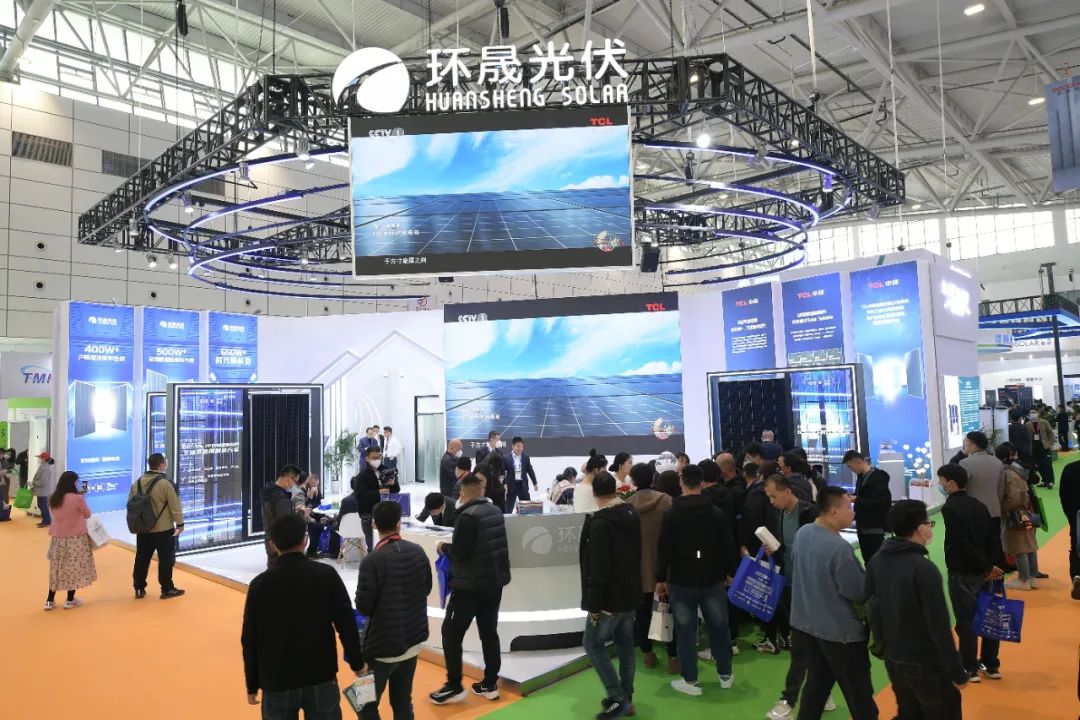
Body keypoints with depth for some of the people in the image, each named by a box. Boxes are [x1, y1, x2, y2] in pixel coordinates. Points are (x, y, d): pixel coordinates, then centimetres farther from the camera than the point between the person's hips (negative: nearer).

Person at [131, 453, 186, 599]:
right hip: (164, 529, -6)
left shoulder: (137, 483, 3)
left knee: (142, 559, 15)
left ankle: (139, 589, 22)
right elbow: (175, 506, -15)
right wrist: (180, 524, -4)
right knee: (166, 559, 4)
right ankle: (167, 589, 9)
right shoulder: (164, 483, -17)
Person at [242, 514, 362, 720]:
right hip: (322, 679, 0)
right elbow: (347, 624, -7)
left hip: (277, 682, 0)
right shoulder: (327, 574, -10)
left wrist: (252, 685, 11)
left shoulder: (260, 583, -8)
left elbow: (250, 640, -2)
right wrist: (357, 663, 8)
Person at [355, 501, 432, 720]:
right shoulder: (418, 551, -4)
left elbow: (363, 607, -16)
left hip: (382, 645, -5)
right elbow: (426, 588, 8)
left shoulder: (373, 561, -20)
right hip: (413, 639, 5)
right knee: (403, 702, 17)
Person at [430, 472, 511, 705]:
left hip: (471, 584, -8)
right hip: (495, 581, 8)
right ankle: (490, 684, 21)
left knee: (451, 632, 5)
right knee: (489, 632, 15)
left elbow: (459, 552, -22)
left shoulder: (468, 516, -19)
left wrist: (445, 547, -2)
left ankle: (454, 686, 9)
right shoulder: (495, 511, 5)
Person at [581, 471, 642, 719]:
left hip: (610, 597, -8)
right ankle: (625, 698, 23)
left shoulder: (600, 522, -21)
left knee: (593, 643, 4)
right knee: (625, 645, 15)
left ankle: (617, 698, 2)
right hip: (630, 594, 8)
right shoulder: (632, 514, 6)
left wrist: (594, 604, -19)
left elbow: (598, 567, -24)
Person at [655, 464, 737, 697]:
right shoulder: (716, 511, -4)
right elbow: (727, 546, 1)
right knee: (719, 626, 15)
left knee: (686, 630, 6)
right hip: (712, 579, 2)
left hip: (681, 580, -2)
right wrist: (730, 572, 14)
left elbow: (664, 549, -8)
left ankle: (690, 681, 11)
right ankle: (725, 675, 27)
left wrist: (661, 578, 0)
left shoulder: (671, 514, -9)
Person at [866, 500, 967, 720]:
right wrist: (957, 672, -12)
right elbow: (939, 627, -21)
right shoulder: (923, 568, -23)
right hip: (926, 662, -6)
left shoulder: (876, 562, -2)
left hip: (893, 659, 7)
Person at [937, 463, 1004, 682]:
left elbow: (962, 543, -22)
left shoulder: (950, 508, -16)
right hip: (982, 571, 8)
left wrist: (987, 567, -14)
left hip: (962, 573, -7)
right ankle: (991, 665, 25)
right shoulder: (979, 505, 7)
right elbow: (993, 537, 4)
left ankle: (970, 669, 11)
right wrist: (990, 566, 0)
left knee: (965, 622, 2)